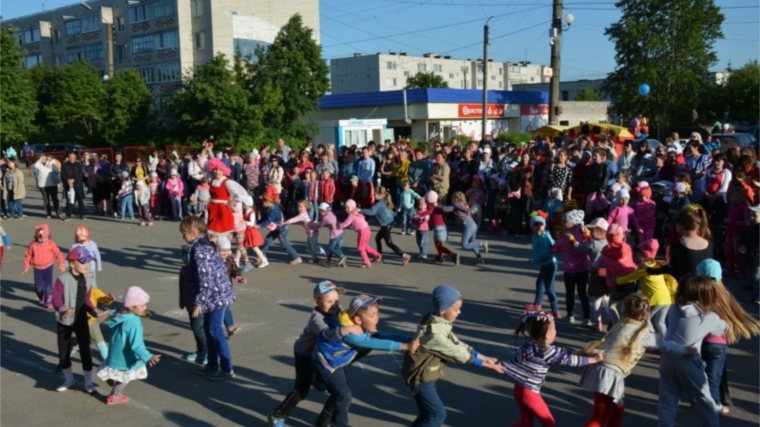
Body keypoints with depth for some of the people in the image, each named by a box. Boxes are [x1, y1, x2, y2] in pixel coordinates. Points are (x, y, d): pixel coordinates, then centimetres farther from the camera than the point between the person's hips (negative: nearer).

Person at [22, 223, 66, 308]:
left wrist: (62, 264, -7)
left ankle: (48, 302, 3)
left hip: (48, 267, -2)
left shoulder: (51, 244, -9)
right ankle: (41, 297, 39)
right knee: (38, 286, 8)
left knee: (48, 285, -5)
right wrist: (26, 267, 5)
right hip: (37, 268, 2)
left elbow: (58, 254, -3)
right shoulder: (33, 244, -5)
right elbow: (28, 256, 4)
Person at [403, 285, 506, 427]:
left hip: (426, 375, 9)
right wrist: (489, 366, -17)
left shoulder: (440, 323, -3)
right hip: (420, 377, -9)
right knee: (437, 414, -1)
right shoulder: (434, 334, -32)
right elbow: (458, 353, -25)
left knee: (430, 412, 20)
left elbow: (458, 345, 4)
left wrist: (485, 358, 1)